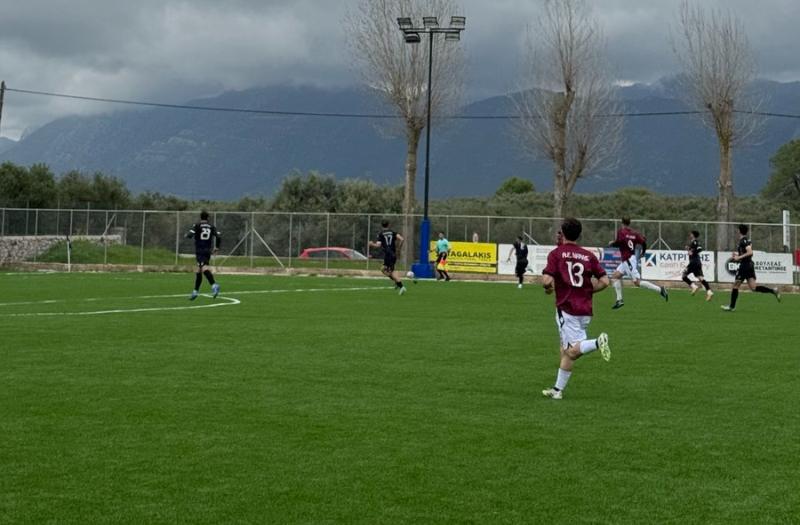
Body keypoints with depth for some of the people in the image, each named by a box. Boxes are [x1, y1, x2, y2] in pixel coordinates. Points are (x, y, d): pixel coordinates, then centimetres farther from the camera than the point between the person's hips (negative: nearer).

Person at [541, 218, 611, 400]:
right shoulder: (589, 256, 9)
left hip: (567, 308, -5)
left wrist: (549, 288, 8)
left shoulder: (556, 254, -3)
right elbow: (604, 281, 3)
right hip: (585, 311, 5)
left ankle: (597, 342, -36)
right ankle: (558, 389, 17)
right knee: (565, 350, 14)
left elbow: (547, 280, -15)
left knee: (573, 351, -10)